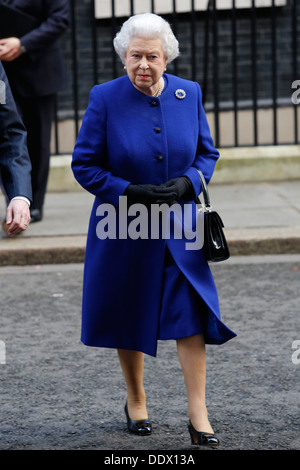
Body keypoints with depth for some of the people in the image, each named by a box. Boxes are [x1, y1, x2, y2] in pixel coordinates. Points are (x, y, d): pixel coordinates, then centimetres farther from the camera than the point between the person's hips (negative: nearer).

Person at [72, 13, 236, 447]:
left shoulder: (189, 94, -1)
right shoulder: (105, 98, -10)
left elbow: (207, 153, 9)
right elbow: (84, 165, -6)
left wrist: (187, 183, -11)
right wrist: (130, 192, -19)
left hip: (179, 226, 1)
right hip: (123, 228, -1)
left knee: (192, 314, -8)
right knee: (129, 317, 11)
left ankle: (199, 418, -5)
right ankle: (136, 402, 32)